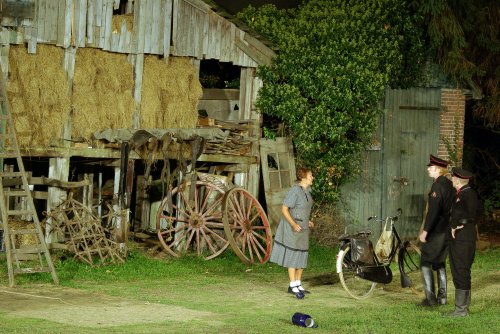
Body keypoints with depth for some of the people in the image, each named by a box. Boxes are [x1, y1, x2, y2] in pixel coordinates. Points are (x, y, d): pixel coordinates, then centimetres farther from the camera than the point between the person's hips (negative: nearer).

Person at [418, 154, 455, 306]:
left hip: (436, 231, -9)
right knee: (440, 263, 15)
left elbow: (433, 210, -23)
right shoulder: (449, 184, 10)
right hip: (447, 230, 9)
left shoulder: (437, 185, -17)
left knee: (425, 262, -2)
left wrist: (425, 230, -20)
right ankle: (442, 297, 17)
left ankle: (430, 298, -6)